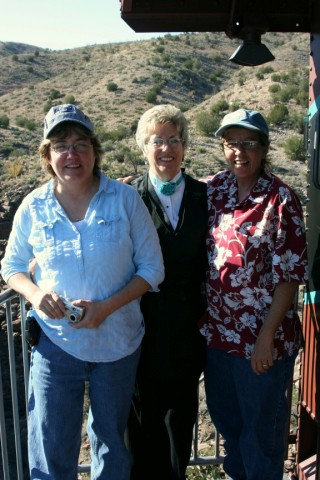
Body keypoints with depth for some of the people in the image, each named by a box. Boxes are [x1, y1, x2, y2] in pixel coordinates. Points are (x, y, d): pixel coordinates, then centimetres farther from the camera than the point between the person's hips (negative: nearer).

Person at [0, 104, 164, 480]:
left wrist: (107, 307, -19)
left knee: (111, 439, 21)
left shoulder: (126, 199, -9)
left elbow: (152, 267, -6)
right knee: (50, 450, 8)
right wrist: (35, 294, -15)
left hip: (117, 341, 0)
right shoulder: (34, 207, -5)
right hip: (55, 343, 0)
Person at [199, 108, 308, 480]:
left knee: (262, 423, 14)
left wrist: (267, 337, -15)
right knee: (223, 414, 24)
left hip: (262, 337, -5)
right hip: (217, 328, 6)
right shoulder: (212, 189, 0)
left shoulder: (280, 200, -14)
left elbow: (289, 275, -14)